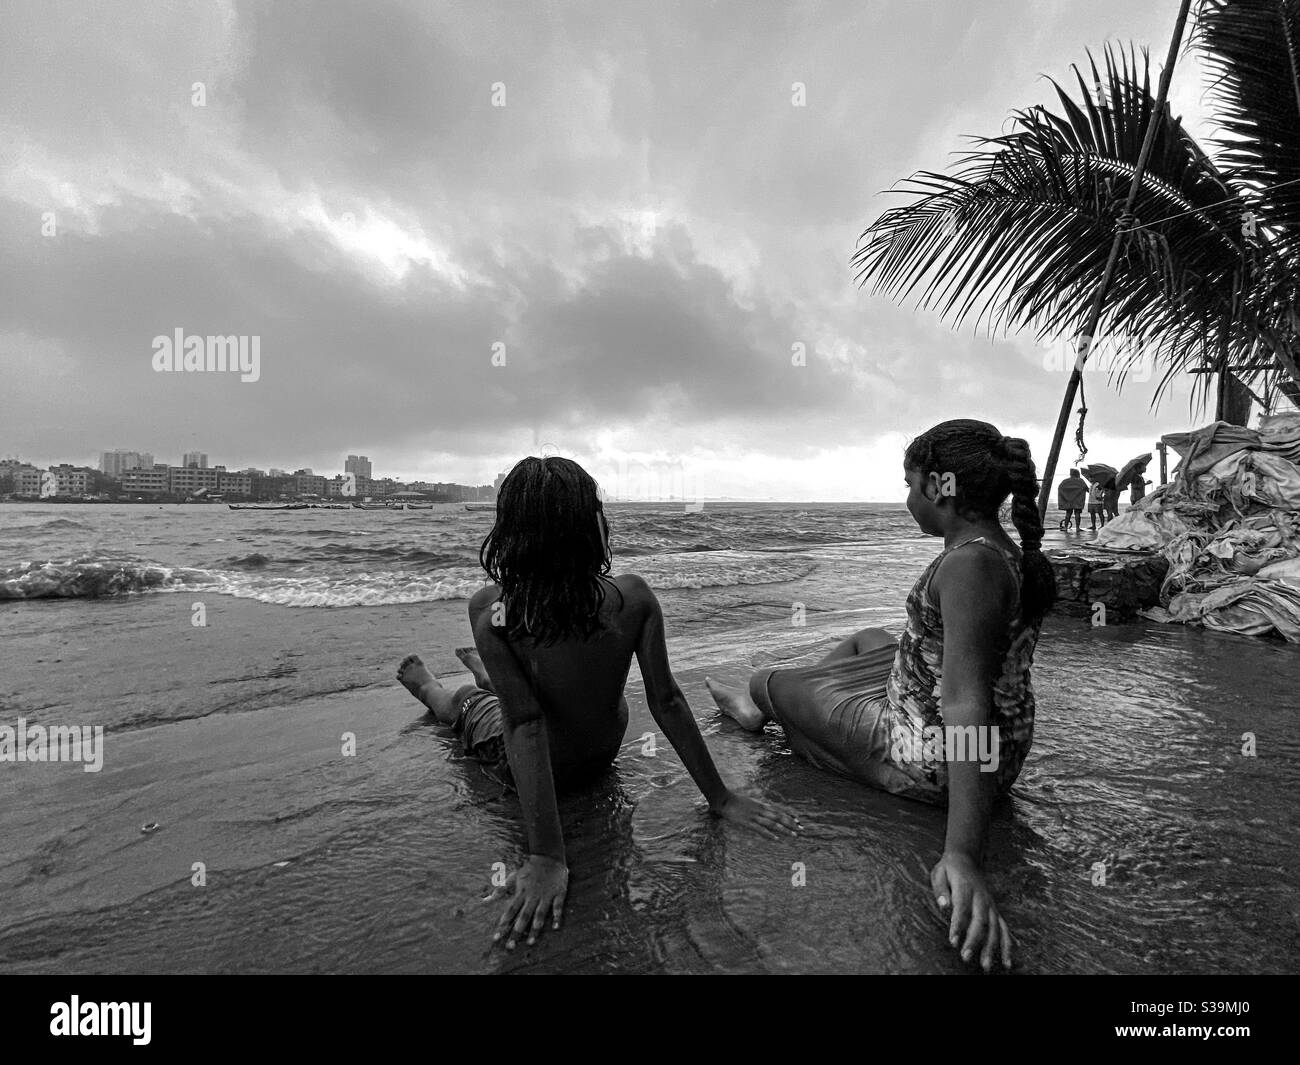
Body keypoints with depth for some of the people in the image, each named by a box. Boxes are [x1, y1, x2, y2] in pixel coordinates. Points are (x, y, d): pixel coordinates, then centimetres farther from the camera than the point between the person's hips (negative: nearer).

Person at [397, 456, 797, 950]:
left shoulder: (491, 610, -32)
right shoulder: (633, 598, -27)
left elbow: (525, 725, -32)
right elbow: (667, 702, -23)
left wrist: (547, 858, -27)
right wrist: (721, 798, -12)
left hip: (529, 770, -2)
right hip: (604, 754, 2)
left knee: (465, 700, 33)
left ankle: (431, 691, 69)